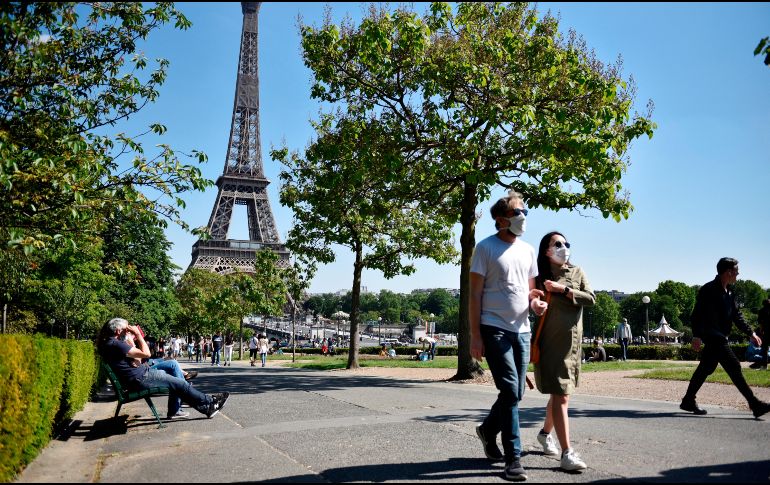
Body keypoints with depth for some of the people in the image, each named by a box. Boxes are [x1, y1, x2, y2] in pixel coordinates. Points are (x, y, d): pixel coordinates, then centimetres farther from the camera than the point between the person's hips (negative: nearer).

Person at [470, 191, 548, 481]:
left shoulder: (528, 250, 13)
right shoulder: (486, 248, -5)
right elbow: (475, 294, -7)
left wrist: (535, 302, -4)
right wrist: (475, 336, -12)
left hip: (521, 330, 6)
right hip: (494, 329, -6)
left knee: (515, 393, 11)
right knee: (510, 391, -11)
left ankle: (488, 430, 36)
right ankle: (513, 459, -2)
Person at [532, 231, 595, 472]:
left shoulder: (577, 272, 8)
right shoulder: (540, 277, -2)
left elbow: (591, 299, -5)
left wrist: (564, 289, -15)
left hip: (573, 342, 5)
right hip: (551, 342, -5)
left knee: (559, 393, 17)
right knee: (560, 396, -10)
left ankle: (545, 433, 39)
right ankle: (567, 453, -10)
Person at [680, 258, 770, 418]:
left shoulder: (729, 292, 14)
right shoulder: (708, 290, -14)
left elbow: (736, 315, 21)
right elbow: (697, 314, -18)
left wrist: (750, 333, 16)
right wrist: (697, 335, -25)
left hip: (719, 337, 10)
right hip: (712, 336, -10)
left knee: (706, 368, 13)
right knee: (733, 366, -12)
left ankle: (688, 401, 21)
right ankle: (754, 404, -10)